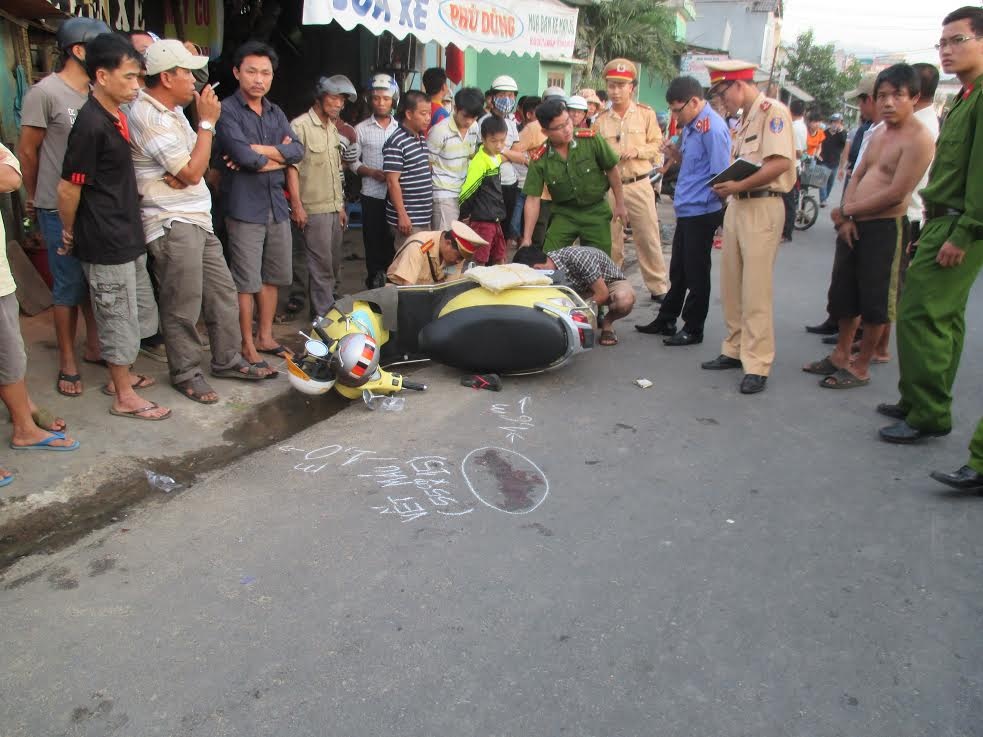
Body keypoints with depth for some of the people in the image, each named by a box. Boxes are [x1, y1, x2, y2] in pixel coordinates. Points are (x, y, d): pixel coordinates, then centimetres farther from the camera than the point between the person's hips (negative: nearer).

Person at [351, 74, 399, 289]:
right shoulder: (361, 129, 3)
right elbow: (353, 162, 3)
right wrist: (372, 172, -13)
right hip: (372, 195, 0)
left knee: (394, 241, 4)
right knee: (373, 243, 6)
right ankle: (375, 282, 17)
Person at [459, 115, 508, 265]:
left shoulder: (497, 158, 8)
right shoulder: (480, 162, -18)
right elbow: (467, 191, -16)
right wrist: (464, 216, -7)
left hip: (495, 220, 8)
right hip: (482, 220, -8)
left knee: (499, 260, 16)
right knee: (480, 261, 0)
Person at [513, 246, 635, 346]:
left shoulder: (578, 257, -36)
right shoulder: (547, 271, -16)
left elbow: (602, 294, -29)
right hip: (584, 288, 6)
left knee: (624, 300, -41)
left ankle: (607, 323, -9)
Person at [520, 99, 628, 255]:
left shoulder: (591, 140, -17)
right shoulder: (538, 160, -15)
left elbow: (611, 169, -4)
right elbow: (533, 199, -11)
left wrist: (620, 204, 2)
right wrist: (527, 238, -14)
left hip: (596, 211, 0)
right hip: (564, 213, 1)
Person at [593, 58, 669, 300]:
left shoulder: (646, 114, 4)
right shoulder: (600, 121, 7)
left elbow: (657, 146, 2)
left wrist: (637, 150, -14)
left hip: (639, 185, -1)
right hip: (609, 187, 2)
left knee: (648, 237, 1)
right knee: (610, 239, 9)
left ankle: (658, 287, 12)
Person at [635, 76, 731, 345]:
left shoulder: (712, 127, -16)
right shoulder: (691, 126, 12)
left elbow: (721, 174, -19)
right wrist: (677, 156, 3)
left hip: (701, 212, -9)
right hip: (686, 210, 9)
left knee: (696, 273, 2)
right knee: (678, 270, 18)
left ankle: (693, 330, 14)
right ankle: (666, 320, 30)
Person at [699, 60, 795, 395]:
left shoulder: (772, 111, -9)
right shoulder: (744, 118, 18)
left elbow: (779, 163, -20)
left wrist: (738, 185, -17)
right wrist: (727, 185, 1)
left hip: (762, 207, -9)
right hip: (737, 205, 9)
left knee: (756, 290, -8)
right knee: (731, 286, 11)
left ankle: (757, 364, -2)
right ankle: (735, 350, 22)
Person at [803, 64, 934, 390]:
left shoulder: (918, 139, -14)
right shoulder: (879, 134, 13)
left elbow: (896, 193, -19)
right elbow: (857, 177, 11)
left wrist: (845, 211, -11)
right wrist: (846, 217, -5)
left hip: (885, 228, -9)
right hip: (854, 225, 9)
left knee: (875, 302, 2)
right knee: (844, 293, 16)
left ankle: (861, 367, 13)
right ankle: (841, 355, 30)